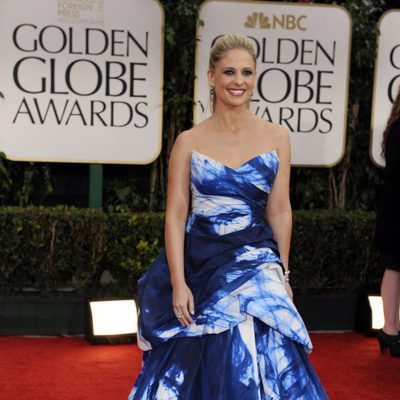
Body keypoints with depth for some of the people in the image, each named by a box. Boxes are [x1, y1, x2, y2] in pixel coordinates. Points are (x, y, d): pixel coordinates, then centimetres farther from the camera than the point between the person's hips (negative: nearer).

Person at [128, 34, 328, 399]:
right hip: (198, 260, 0)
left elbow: (280, 211, 6)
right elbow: (175, 215, -3)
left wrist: (282, 273, 8)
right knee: (188, 362, 7)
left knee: (252, 352, -11)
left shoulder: (276, 137, 1)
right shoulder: (189, 142, -1)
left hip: (254, 261, 0)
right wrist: (179, 283, -9)